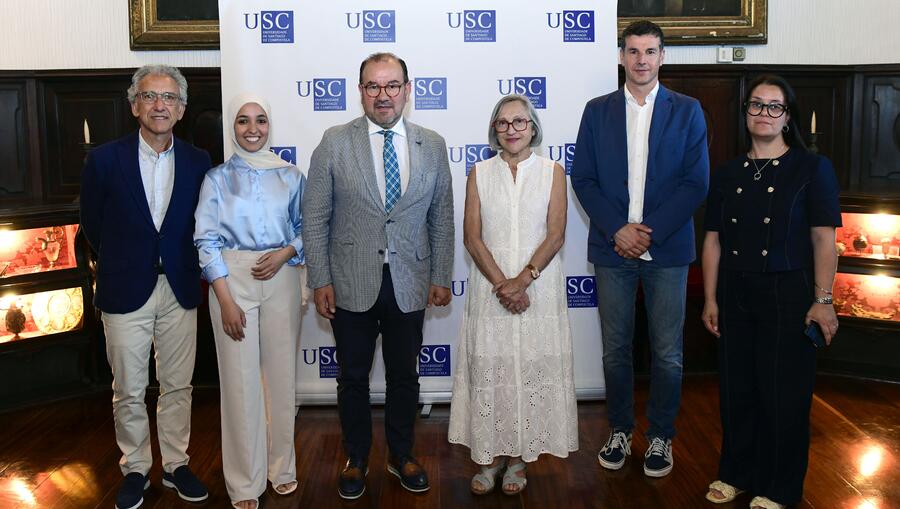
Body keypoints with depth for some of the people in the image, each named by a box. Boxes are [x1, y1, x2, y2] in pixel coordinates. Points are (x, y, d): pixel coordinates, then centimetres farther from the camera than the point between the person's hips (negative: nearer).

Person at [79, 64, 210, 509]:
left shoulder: (198, 162, -1)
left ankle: (176, 464, 28)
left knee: (178, 385, 12)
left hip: (179, 289, 2)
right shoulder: (105, 159, -6)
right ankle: (135, 469, 27)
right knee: (129, 391, 9)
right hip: (125, 290, -1)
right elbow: (92, 223, 6)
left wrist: (182, 264, 6)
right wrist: (121, 262, 11)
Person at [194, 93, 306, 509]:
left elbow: (306, 228, 11)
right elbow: (207, 240, -3)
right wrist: (226, 300, -10)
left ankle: (281, 466, 26)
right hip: (232, 279, -1)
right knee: (239, 378, 1)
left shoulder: (290, 176, 7)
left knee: (281, 373, 7)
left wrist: (285, 253, -10)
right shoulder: (217, 178, 3)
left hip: (281, 277, 2)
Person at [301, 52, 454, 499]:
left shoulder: (433, 146, 2)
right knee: (353, 377, 13)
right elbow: (314, 219, -3)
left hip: (410, 285, 1)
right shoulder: (334, 143, -3)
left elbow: (442, 218, 6)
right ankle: (356, 459, 32)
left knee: (404, 376, 14)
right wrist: (320, 281, -6)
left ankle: (401, 456, 35)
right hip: (352, 285, -1)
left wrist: (441, 277, 4)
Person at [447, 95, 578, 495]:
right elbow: (472, 237, -1)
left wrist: (522, 280, -14)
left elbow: (556, 235, -3)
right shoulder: (480, 173, 5)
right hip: (488, 287, 1)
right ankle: (489, 456, 18)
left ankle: (518, 458, 18)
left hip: (538, 286, 0)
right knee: (488, 368, 3)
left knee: (532, 368, 4)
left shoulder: (553, 172, 4)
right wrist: (501, 284, -13)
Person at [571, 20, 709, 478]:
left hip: (667, 250, -1)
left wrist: (650, 232, -11)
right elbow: (583, 178, 2)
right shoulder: (598, 110, 7)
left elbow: (696, 182, -2)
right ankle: (620, 431, 25)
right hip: (612, 249, 1)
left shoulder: (687, 111, 4)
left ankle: (660, 436, 22)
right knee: (615, 349, 9)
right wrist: (617, 229, -10)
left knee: (667, 353, 5)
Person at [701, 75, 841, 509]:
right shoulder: (727, 174, 9)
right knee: (736, 388, 11)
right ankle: (736, 472, 29)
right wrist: (710, 299, 6)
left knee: (783, 393, 4)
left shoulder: (812, 169, -2)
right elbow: (713, 240, 9)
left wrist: (823, 300, -12)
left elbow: (824, 239, -7)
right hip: (735, 294, 4)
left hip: (788, 294, -4)